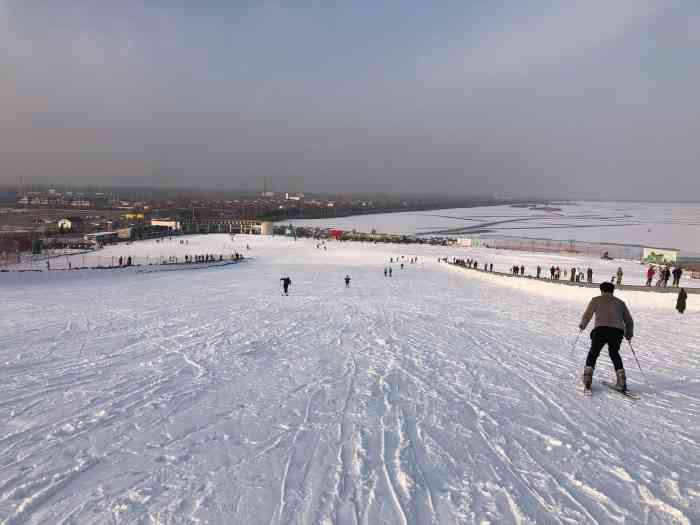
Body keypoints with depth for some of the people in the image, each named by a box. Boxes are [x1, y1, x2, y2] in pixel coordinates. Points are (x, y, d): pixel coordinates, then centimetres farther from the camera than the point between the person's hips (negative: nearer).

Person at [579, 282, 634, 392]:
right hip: (618, 331, 3)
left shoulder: (596, 300, 15)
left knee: (593, 353, 12)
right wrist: (629, 333, 42)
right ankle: (622, 381, 16)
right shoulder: (620, 302, 24)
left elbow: (587, 315, 7)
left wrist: (582, 325, 25)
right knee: (614, 353, 23)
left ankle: (587, 379, 3)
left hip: (601, 329, -3)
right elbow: (629, 321, 27)